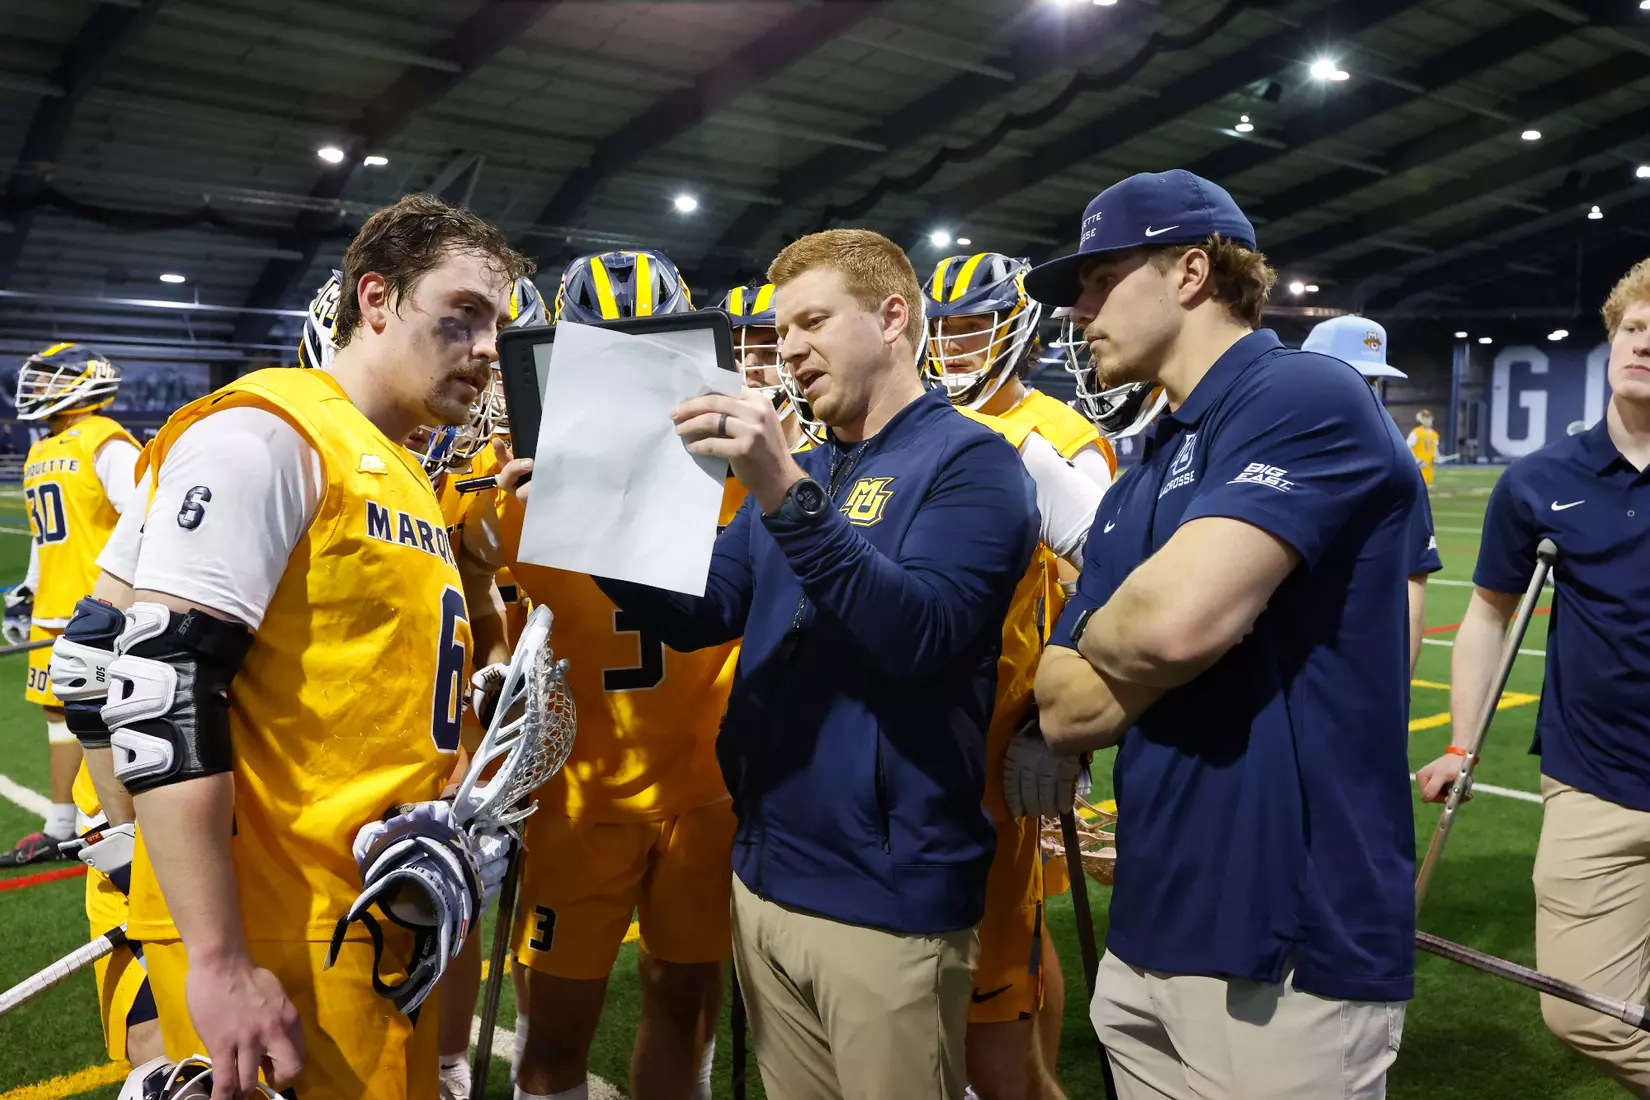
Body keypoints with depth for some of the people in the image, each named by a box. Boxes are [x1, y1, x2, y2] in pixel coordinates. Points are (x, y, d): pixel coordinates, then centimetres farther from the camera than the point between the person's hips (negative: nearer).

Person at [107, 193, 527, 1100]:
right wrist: (219, 964, -23)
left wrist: (440, 839, 10)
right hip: (268, 948, -8)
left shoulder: (407, 481, 15)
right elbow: (162, 689, -22)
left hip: (383, 930, 9)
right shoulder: (267, 434, -13)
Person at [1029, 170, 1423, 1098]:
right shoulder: (1137, 488, 13)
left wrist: (1097, 638, -6)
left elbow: (1179, 621, -27)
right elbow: (1067, 711, 7)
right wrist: (1135, 642, -11)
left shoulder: (1306, 397, -12)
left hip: (1293, 944, -8)